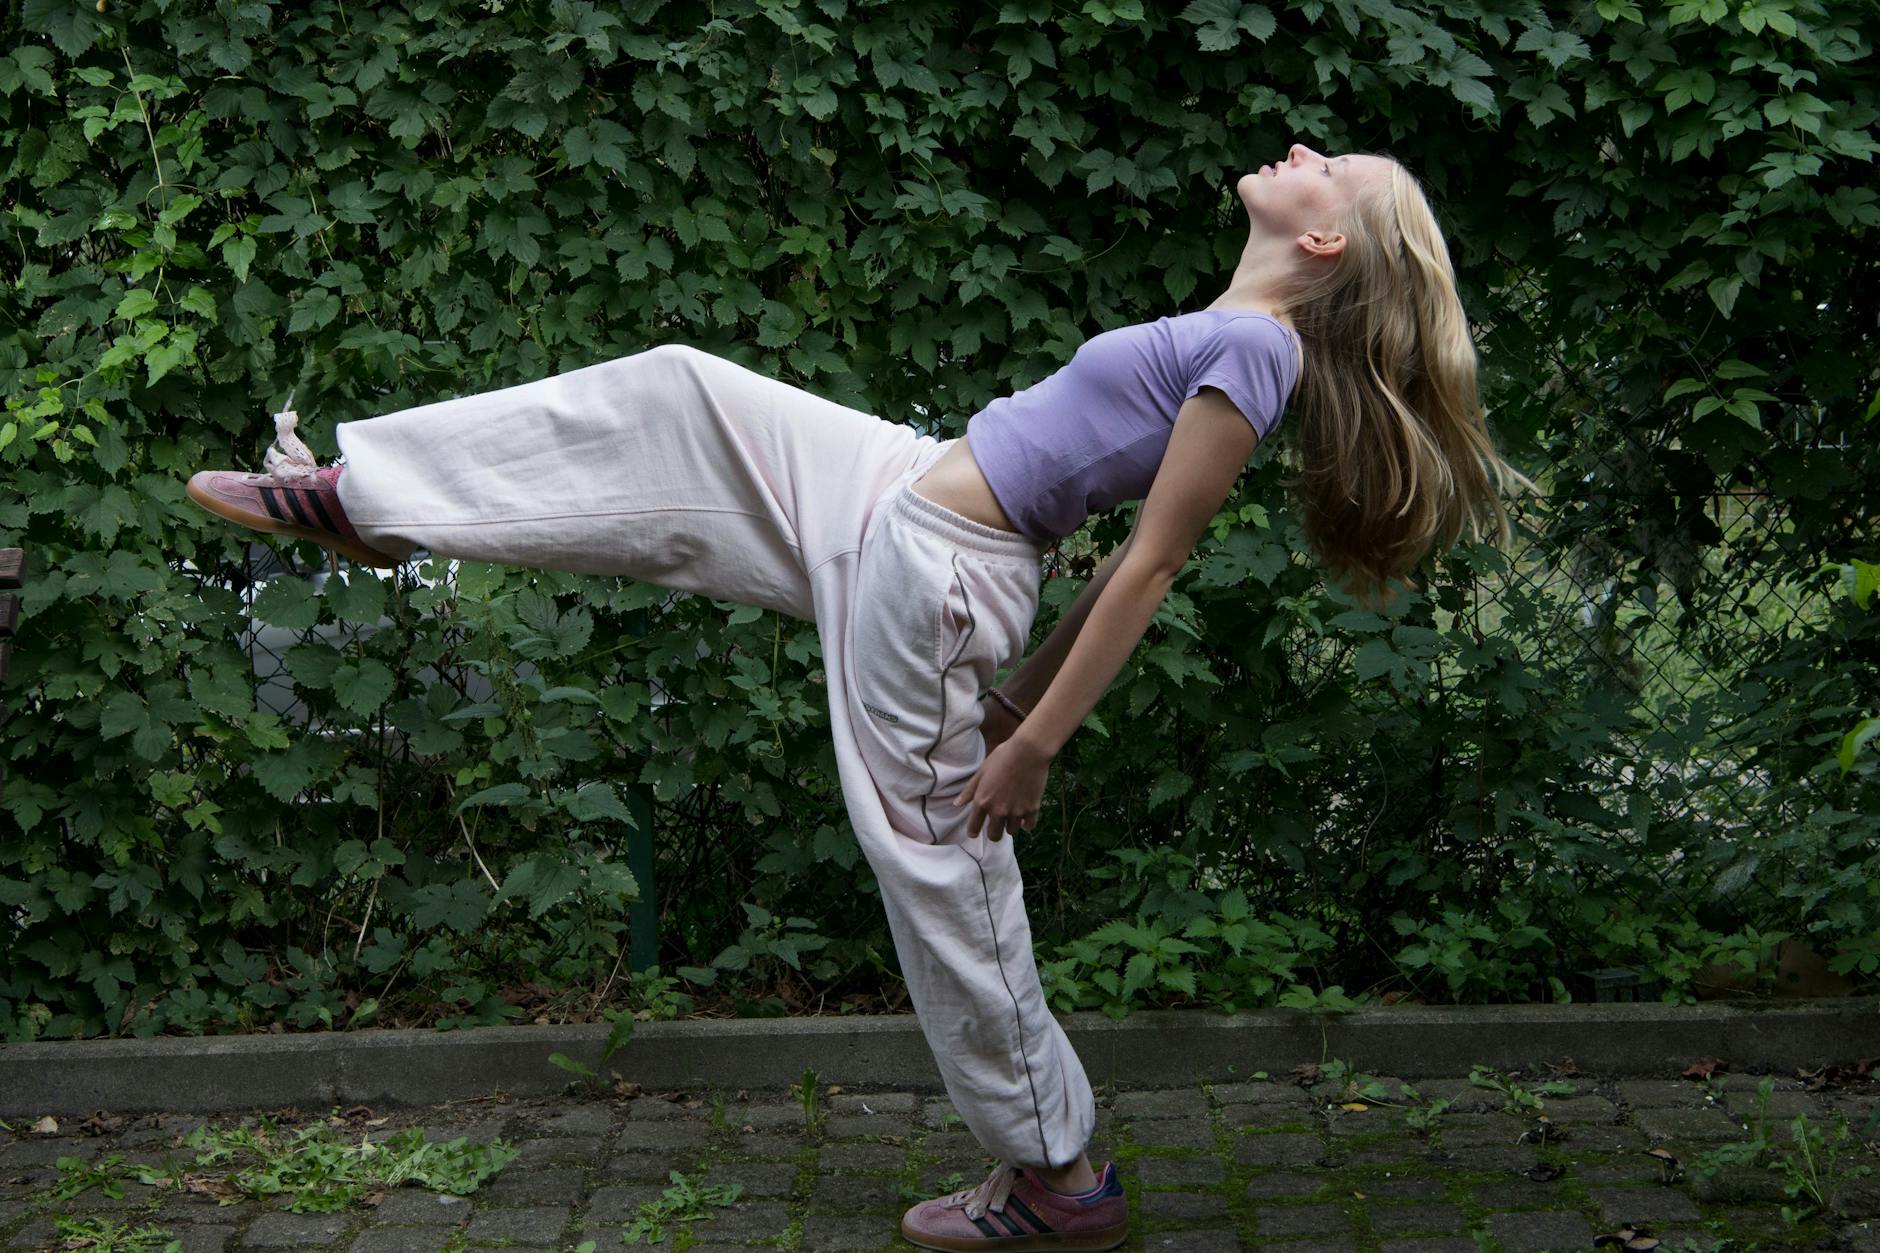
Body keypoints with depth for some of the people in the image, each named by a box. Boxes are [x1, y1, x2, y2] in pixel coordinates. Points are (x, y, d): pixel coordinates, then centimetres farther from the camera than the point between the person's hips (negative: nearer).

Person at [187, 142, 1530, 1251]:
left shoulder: (1251, 350, -18)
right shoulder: (1230, 341, 9)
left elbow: (1151, 566, -19)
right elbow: (1132, 551, 15)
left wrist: (1035, 741, -17)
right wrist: (1028, 679, 19)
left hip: (935, 576, -10)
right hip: (904, 492, 10)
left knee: (947, 877, 2)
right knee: (676, 397, 9)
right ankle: (359, 497, 17)